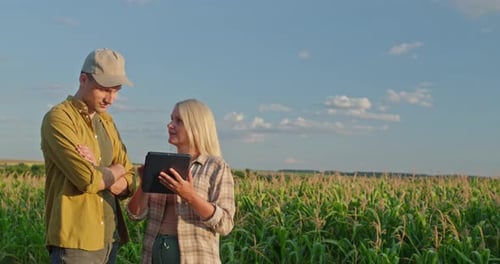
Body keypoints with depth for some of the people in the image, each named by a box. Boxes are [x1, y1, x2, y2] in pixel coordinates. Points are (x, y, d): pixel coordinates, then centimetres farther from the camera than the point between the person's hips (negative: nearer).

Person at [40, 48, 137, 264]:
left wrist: (99, 173, -11)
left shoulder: (106, 121, 15)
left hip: (109, 238, 7)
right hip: (75, 240, -7)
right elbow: (88, 180, -20)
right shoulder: (59, 118, -9)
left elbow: (129, 184, 9)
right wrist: (116, 171, 0)